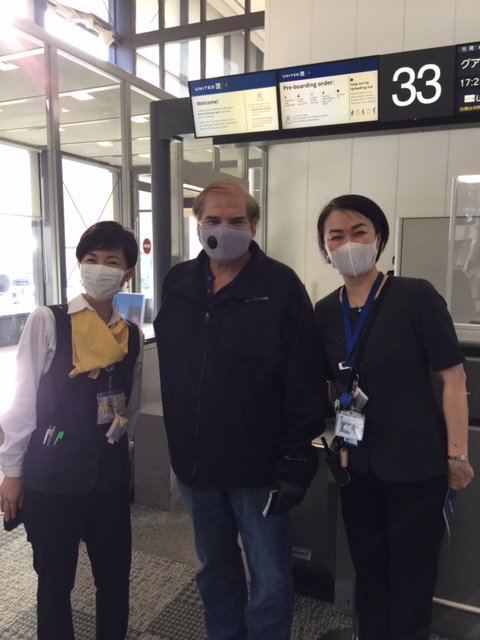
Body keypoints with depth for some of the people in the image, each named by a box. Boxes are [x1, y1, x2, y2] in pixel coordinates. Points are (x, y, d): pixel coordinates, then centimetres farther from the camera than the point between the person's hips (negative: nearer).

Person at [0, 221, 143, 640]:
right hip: (50, 475, -3)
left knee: (116, 577, 15)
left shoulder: (132, 335, 2)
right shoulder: (46, 322, -10)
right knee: (55, 581, 12)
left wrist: (116, 437, 4)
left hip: (110, 473, 4)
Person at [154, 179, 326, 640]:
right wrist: (180, 441, 8)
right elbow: (170, 367, 8)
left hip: (259, 466, -4)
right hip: (194, 461, 5)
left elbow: (304, 383, -13)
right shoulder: (177, 283, 2)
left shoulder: (281, 287, -12)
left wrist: (297, 464, -14)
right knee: (214, 570, 24)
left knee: (270, 583, 11)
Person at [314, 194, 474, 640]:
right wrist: (336, 441, 4)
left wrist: (457, 454, -12)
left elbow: (452, 377, -12)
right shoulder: (324, 312, 0)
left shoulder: (416, 297, -13)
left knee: (411, 573, 13)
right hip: (356, 462, 4)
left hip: (416, 461, -4)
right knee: (367, 566, 20)